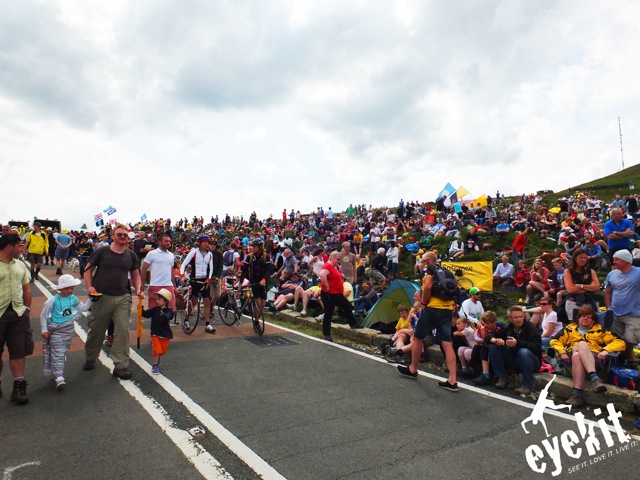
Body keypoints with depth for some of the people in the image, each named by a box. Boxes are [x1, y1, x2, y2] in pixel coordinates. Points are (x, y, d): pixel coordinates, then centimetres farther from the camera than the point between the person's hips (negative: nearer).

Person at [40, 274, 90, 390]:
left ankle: (57, 372, 27)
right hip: (56, 331, -5)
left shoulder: (73, 298, 2)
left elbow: (84, 308, 13)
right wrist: (44, 330, -6)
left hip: (69, 330, 5)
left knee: (63, 353, 13)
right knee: (58, 354, -9)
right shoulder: (53, 300, -12)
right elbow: (43, 316, -4)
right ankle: (59, 378, -14)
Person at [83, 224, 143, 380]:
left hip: (123, 298, 1)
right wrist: (89, 287, -9)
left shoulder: (131, 256, 8)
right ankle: (90, 359, 36)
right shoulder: (101, 252, 0)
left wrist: (138, 289, 0)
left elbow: (135, 275, 16)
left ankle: (121, 366, 3)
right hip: (101, 297, -1)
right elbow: (88, 270, 5)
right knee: (96, 330, 12)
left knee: (123, 331, -4)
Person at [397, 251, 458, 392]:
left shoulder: (429, 269, -2)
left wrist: (424, 302, -7)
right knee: (447, 344, 2)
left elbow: (428, 286, -19)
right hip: (448, 310, 7)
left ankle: (413, 369, 25)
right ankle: (452, 381, -3)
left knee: (417, 337, 11)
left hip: (433, 309, -7)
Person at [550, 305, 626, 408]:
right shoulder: (570, 329, 28)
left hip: (594, 358, -1)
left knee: (580, 350, -37)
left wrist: (606, 350, -6)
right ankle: (594, 378, -50)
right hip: (573, 357, 1)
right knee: (580, 348, -36)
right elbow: (555, 341, 19)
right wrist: (562, 353, -1)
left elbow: (620, 342, 14)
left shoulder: (600, 330, 26)